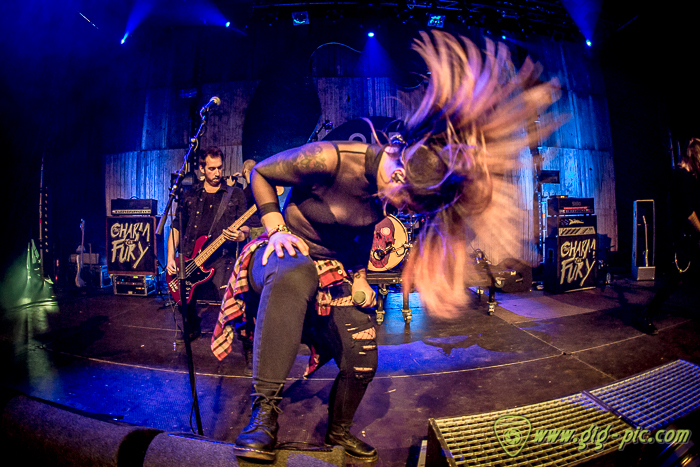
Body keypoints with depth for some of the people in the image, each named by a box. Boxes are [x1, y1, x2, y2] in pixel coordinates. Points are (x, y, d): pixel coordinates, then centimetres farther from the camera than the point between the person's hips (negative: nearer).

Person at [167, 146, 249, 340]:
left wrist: (240, 235, -19)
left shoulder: (236, 194, 7)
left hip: (221, 258, -3)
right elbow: (176, 227, 15)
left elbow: (244, 226, 6)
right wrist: (171, 258, 5)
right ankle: (193, 328, 34)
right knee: (184, 299, 1)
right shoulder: (190, 195, 13)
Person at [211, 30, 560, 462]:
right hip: (288, 251, -5)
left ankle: (339, 430, 30)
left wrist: (359, 276, 5)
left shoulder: (385, 196, -7)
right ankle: (265, 411, -33)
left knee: (362, 359, -3)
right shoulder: (331, 158, -26)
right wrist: (276, 229, -19)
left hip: (335, 270, 6)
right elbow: (261, 173, -12)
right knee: (296, 273, -44)